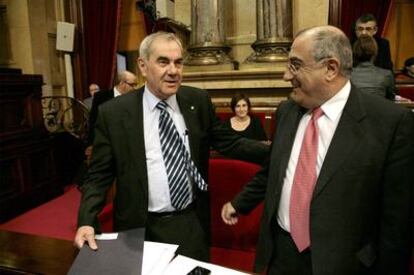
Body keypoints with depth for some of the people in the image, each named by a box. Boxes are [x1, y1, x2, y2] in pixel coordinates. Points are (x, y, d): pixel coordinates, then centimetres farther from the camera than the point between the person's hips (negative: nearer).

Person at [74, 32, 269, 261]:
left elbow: (227, 142, 3)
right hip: (142, 230, -2)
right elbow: (99, 175, -5)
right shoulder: (113, 113, -10)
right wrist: (87, 222, -18)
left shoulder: (199, 101, -4)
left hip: (193, 224, 3)